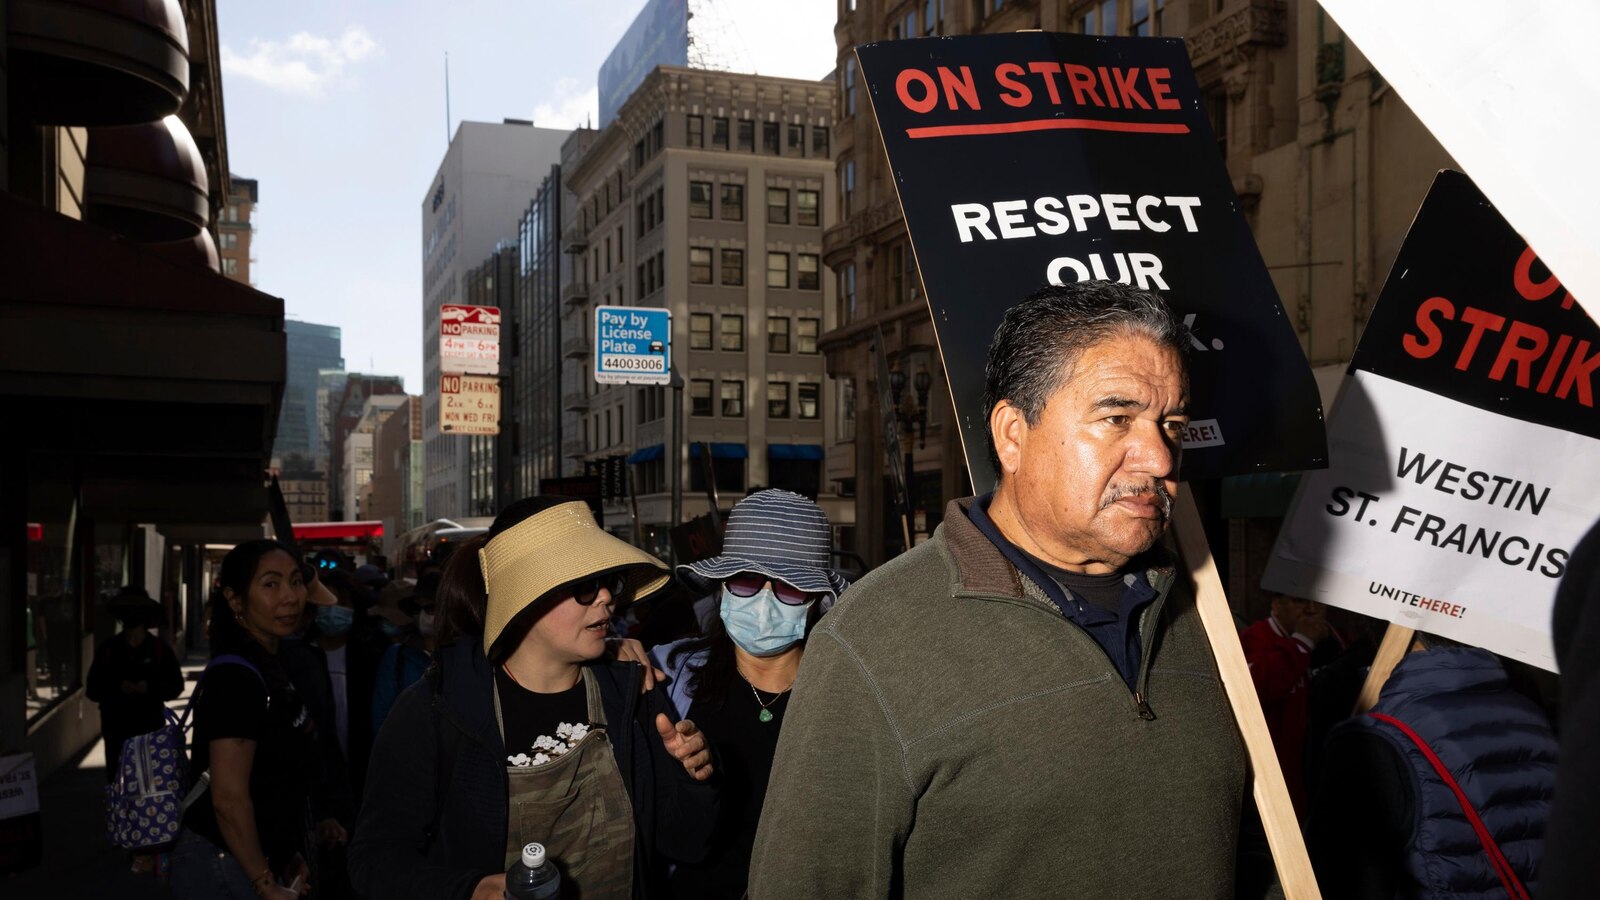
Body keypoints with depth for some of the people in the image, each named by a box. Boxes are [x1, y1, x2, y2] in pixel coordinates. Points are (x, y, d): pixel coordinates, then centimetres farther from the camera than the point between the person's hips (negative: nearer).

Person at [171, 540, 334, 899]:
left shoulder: (267, 668, 9)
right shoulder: (237, 676, -20)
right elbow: (229, 799, -24)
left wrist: (287, 856, 11)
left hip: (259, 864, 9)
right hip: (226, 869, -9)